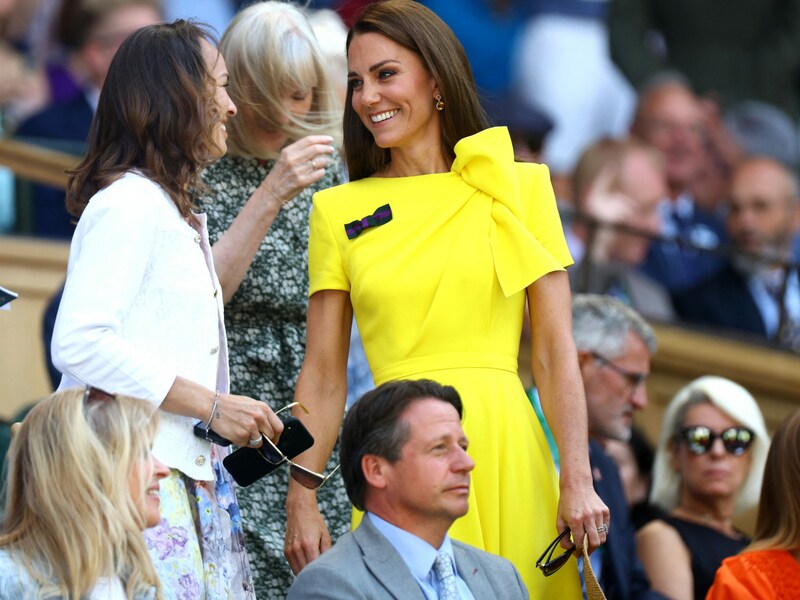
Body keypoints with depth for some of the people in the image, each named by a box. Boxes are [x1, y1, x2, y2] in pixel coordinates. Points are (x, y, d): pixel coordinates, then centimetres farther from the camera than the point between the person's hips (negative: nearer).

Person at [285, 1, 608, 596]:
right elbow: (324, 374, 8)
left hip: (503, 441, -1)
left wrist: (578, 481, -7)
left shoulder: (518, 188, 5)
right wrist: (301, 501, 1)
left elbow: (555, 353, 2)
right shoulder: (339, 210, 9)